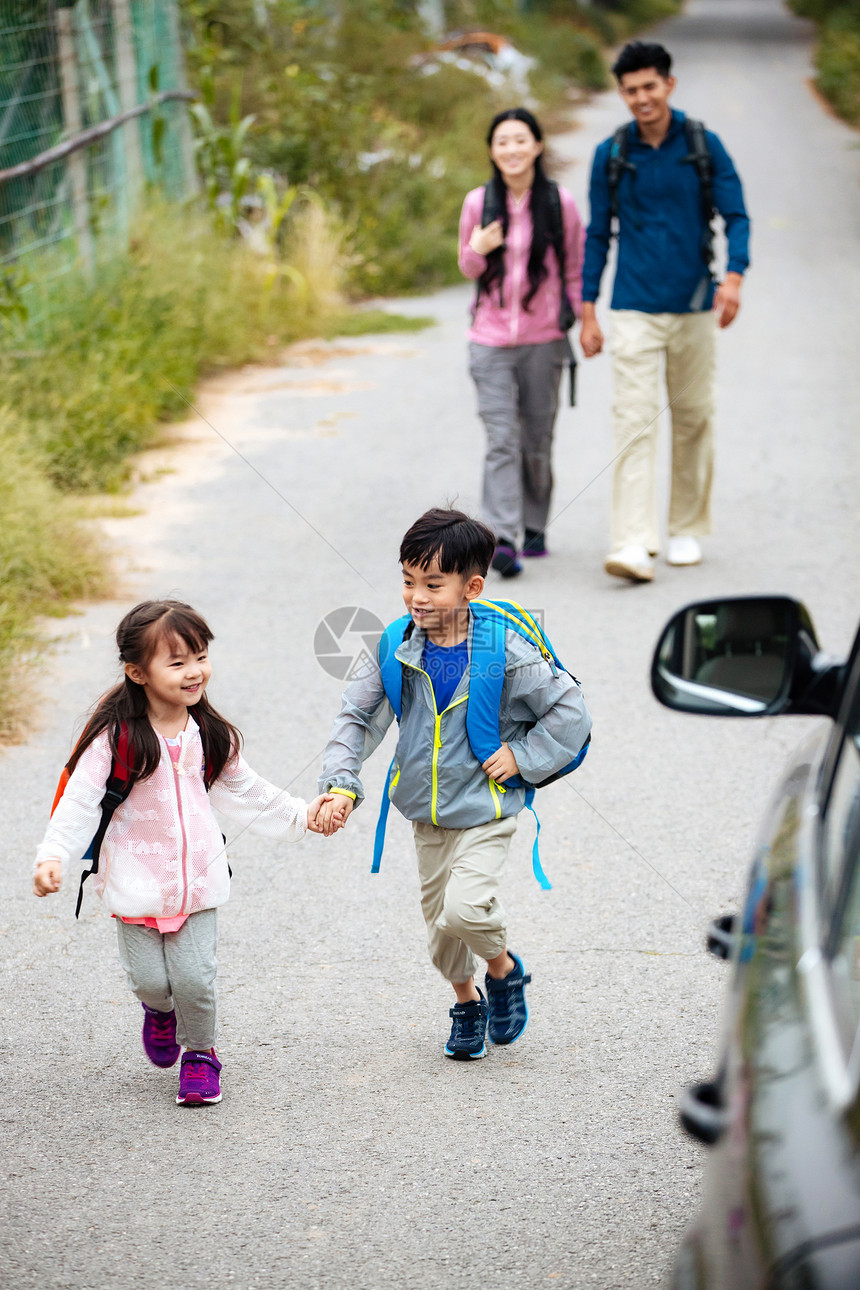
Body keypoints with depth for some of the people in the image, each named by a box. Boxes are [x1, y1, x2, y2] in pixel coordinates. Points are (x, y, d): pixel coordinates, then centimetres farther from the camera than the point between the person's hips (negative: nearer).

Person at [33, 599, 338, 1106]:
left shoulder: (212, 736, 1)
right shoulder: (115, 738, -13)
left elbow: (246, 792, 16)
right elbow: (80, 801, -12)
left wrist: (301, 815, 16)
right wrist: (53, 857, -23)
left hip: (197, 879, 2)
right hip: (136, 882, -2)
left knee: (194, 977, -4)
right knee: (149, 980, 0)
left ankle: (200, 1053, 23)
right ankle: (160, 1010, 37)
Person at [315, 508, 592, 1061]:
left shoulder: (504, 652, -18)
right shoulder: (399, 649, -8)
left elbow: (570, 709, -9)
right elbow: (358, 716, -3)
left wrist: (522, 755, -14)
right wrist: (341, 782, -16)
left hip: (485, 809, -4)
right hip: (427, 811, 4)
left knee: (466, 908, -20)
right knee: (439, 921, 13)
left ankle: (504, 969, 11)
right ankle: (467, 1003, 38)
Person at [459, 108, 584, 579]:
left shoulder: (560, 203, -1)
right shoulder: (479, 202, 1)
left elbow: (575, 269, 9)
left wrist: (572, 316, 2)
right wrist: (476, 251, -9)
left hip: (543, 340, 0)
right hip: (490, 340, 0)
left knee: (537, 440, 8)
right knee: (501, 439, -10)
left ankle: (534, 527, 26)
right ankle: (501, 539, -16)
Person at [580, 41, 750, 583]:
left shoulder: (704, 146, 0)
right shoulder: (612, 155, 3)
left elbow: (736, 216, -1)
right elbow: (598, 234, 9)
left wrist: (734, 276, -19)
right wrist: (588, 311, 4)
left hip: (693, 307, 1)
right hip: (635, 309, -1)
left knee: (693, 417, 9)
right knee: (634, 420, -11)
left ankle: (688, 529, 24)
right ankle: (634, 544, -18)